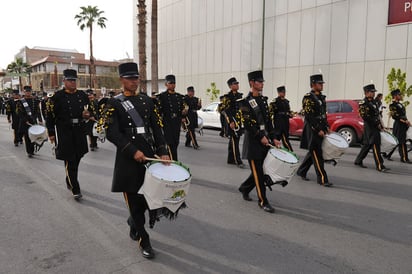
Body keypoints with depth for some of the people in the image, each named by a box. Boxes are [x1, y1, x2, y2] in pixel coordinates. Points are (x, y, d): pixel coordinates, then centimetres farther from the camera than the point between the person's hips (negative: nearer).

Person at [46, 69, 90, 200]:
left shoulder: (82, 95, 9)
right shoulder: (57, 96, -4)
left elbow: (89, 109, 18)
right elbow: (51, 115, -3)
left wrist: (87, 114, -6)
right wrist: (51, 133, -5)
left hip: (79, 131, 5)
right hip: (65, 132, -5)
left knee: (77, 158, 14)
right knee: (69, 161, -4)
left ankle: (69, 182, 37)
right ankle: (75, 190, 1)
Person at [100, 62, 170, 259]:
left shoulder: (147, 101, 11)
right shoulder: (114, 104, -2)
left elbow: (157, 128, 7)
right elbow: (112, 133, -12)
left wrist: (162, 152, -5)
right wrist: (133, 151, -20)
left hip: (149, 153, 5)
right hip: (128, 157, -4)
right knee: (134, 199, 2)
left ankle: (133, 221, 41)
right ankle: (144, 241, 17)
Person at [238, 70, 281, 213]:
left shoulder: (263, 100, 14)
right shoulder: (245, 102, -9)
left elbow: (268, 121, 15)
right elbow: (248, 124, -16)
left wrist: (273, 138, 8)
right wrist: (261, 137, -17)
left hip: (265, 140, 8)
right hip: (254, 142, -7)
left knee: (261, 170, 13)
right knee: (258, 172, -1)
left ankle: (244, 188, 34)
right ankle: (263, 201, 9)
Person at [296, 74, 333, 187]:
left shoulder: (322, 97, 15)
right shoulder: (308, 97, -12)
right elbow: (309, 117, -17)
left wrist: (326, 127, 10)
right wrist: (318, 130, -18)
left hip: (321, 129, 9)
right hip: (312, 131, -9)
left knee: (313, 153, 15)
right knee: (317, 154, -5)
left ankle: (301, 171, 30)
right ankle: (322, 179, 0)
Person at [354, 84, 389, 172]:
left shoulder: (374, 101, 15)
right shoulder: (363, 103, -12)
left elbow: (377, 114, 21)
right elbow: (365, 117, -18)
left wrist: (380, 124, 12)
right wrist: (376, 124, -15)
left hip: (375, 126, 9)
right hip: (370, 127, -9)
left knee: (367, 145, 14)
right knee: (375, 145, -9)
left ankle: (358, 161, 25)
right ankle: (380, 166, -7)